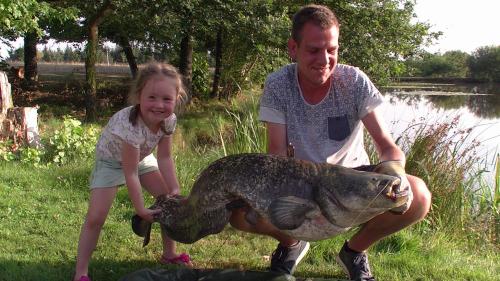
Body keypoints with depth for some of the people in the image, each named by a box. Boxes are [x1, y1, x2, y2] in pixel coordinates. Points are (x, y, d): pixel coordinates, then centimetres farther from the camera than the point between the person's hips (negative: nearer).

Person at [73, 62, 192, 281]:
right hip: (111, 161, -6)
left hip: (141, 157, 6)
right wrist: (141, 210, -31)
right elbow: (131, 174, -35)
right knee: (95, 218, -15)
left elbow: (164, 158, -11)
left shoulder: (169, 120, -24)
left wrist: (175, 191, -18)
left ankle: (169, 254, 20)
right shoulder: (130, 125, -42)